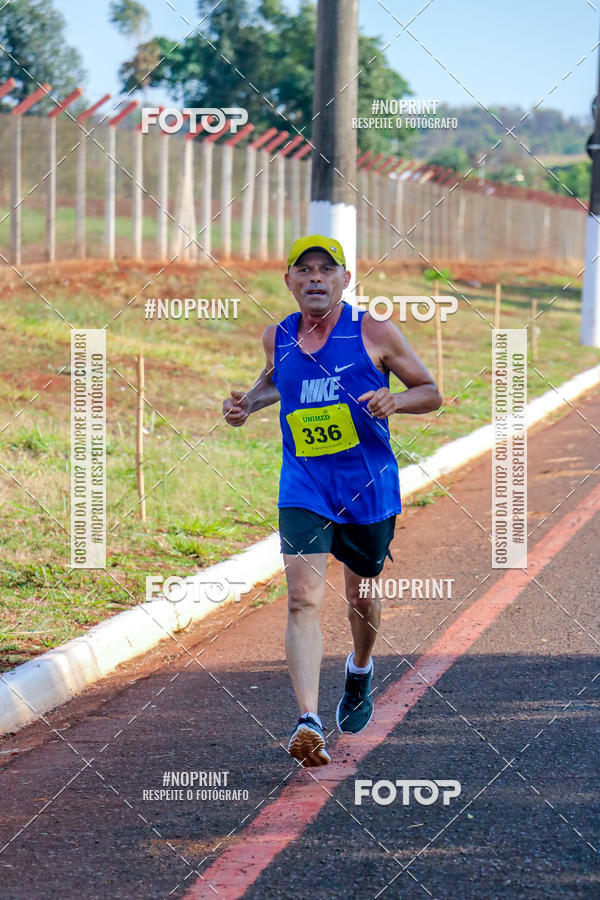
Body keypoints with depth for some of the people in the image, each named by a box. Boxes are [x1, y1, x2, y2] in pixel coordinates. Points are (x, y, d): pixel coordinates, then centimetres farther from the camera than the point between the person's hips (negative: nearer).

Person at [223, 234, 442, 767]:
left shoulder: (374, 334, -8)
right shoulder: (277, 338, 2)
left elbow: (431, 393, 1)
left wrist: (394, 400, -20)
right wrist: (249, 403, 7)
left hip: (369, 488, -1)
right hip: (303, 489, 1)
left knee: (361, 594, 17)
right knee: (304, 598, -17)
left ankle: (360, 670, 52)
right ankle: (309, 723, -27)